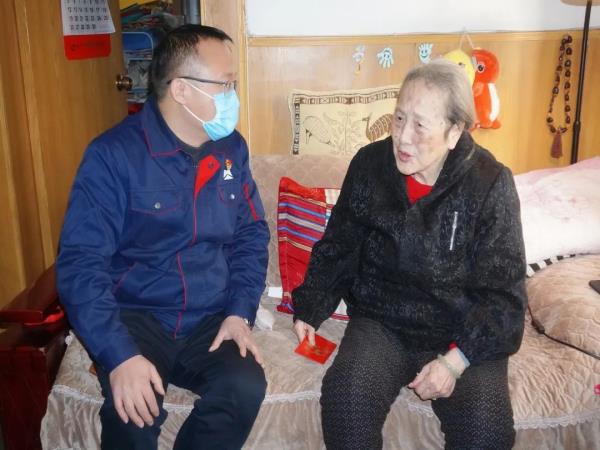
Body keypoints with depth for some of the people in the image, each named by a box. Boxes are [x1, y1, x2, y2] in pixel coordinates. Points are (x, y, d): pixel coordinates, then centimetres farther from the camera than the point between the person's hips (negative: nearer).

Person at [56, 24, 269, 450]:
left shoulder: (232, 148, 3)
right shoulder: (114, 154, -12)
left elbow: (251, 234, 9)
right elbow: (80, 262, -16)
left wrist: (240, 312, -5)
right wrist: (119, 355, -26)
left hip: (211, 319, 4)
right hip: (136, 316, -3)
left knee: (245, 389, -24)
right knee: (132, 413, -30)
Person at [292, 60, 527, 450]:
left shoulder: (490, 184, -9)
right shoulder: (369, 165, -3)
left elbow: (503, 293, -8)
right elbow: (336, 250, 9)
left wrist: (455, 359, -19)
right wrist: (310, 309, -3)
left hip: (463, 334, -1)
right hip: (380, 322, 1)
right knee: (346, 402, -27)